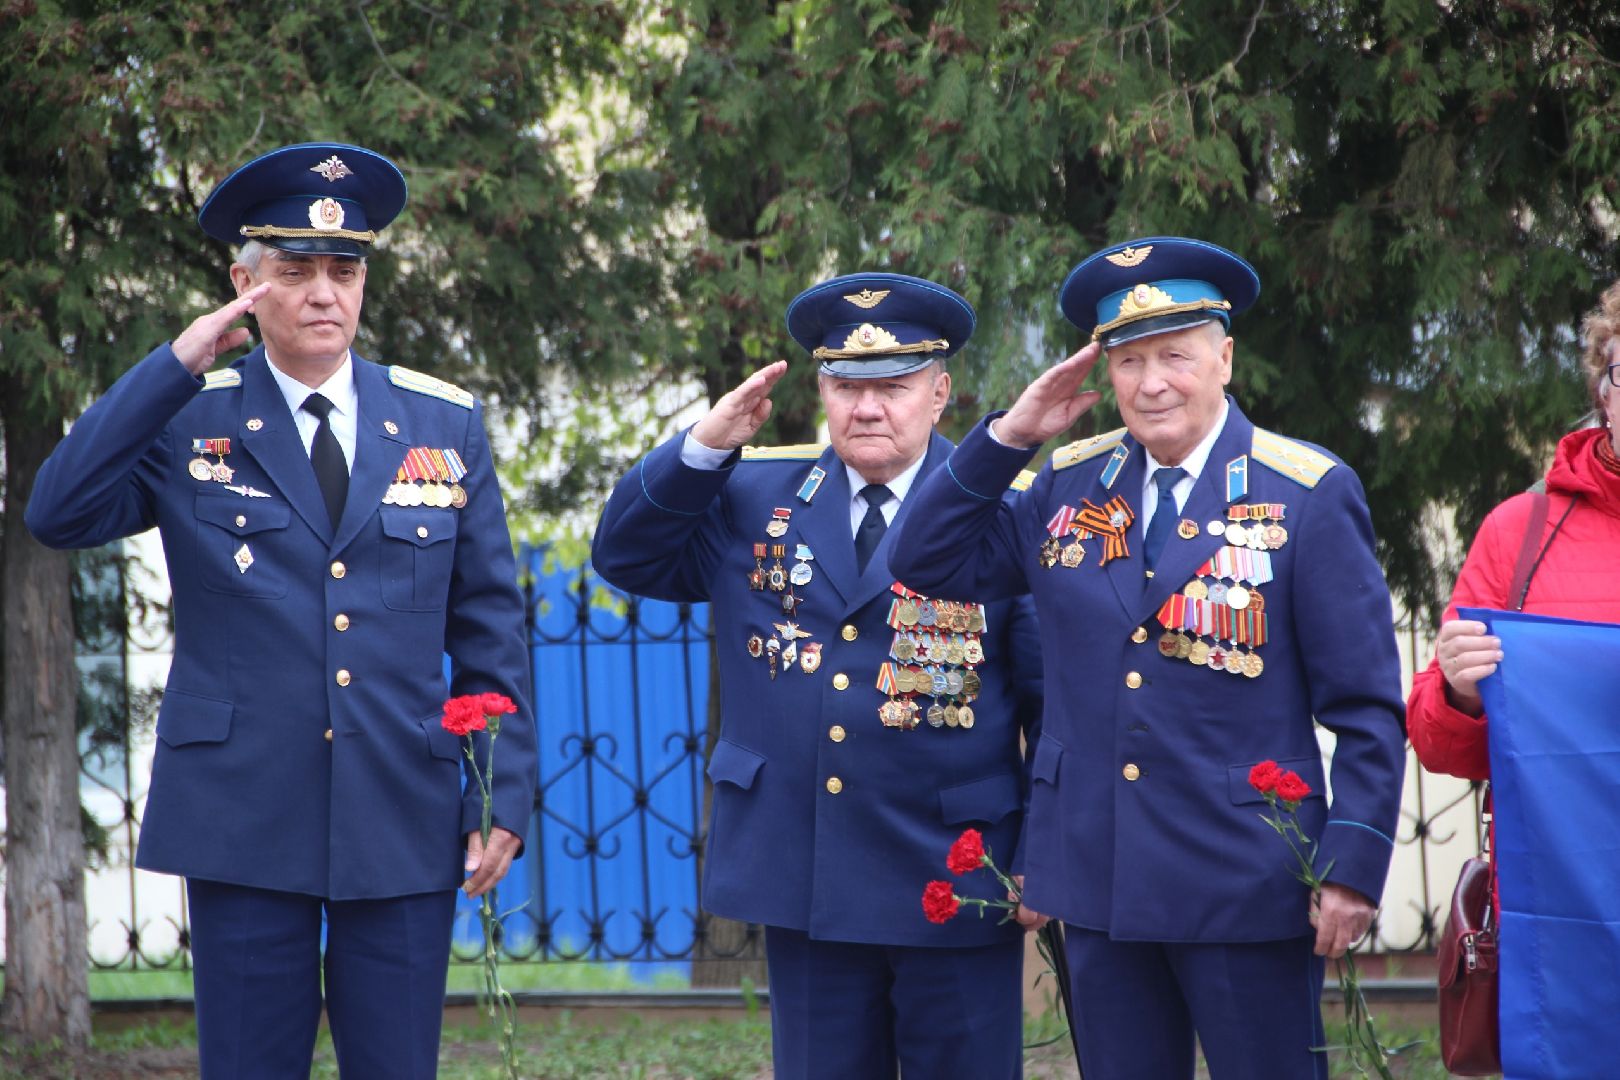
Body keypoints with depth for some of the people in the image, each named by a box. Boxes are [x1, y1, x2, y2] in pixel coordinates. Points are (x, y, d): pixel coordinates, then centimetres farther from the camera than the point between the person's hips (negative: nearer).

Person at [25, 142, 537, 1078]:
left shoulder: (445, 424, 8)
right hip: (243, 820, -1)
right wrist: (175, 366, -15)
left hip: (404, 823, 1)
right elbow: (60, 514, -13)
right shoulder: (188, 421, 3)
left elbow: (491, 625, 9)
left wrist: (509, 794, 2)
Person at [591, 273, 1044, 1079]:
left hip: (954, 883, -3)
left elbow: (1056, 697, -3)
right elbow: (627, 556, 6)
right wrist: (705, 448, -8)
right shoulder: (755, 496, 9)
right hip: (800, 878, 3)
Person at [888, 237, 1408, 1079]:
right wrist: (1009, 436, 1)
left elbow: (1364, 707, -5)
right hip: (1098, 879, 4)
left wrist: (1352, 867, -12)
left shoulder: (1309, 495, -4)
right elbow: (929, 565, 10)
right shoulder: (1070, 486, 9)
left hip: (1245, 883, -4)